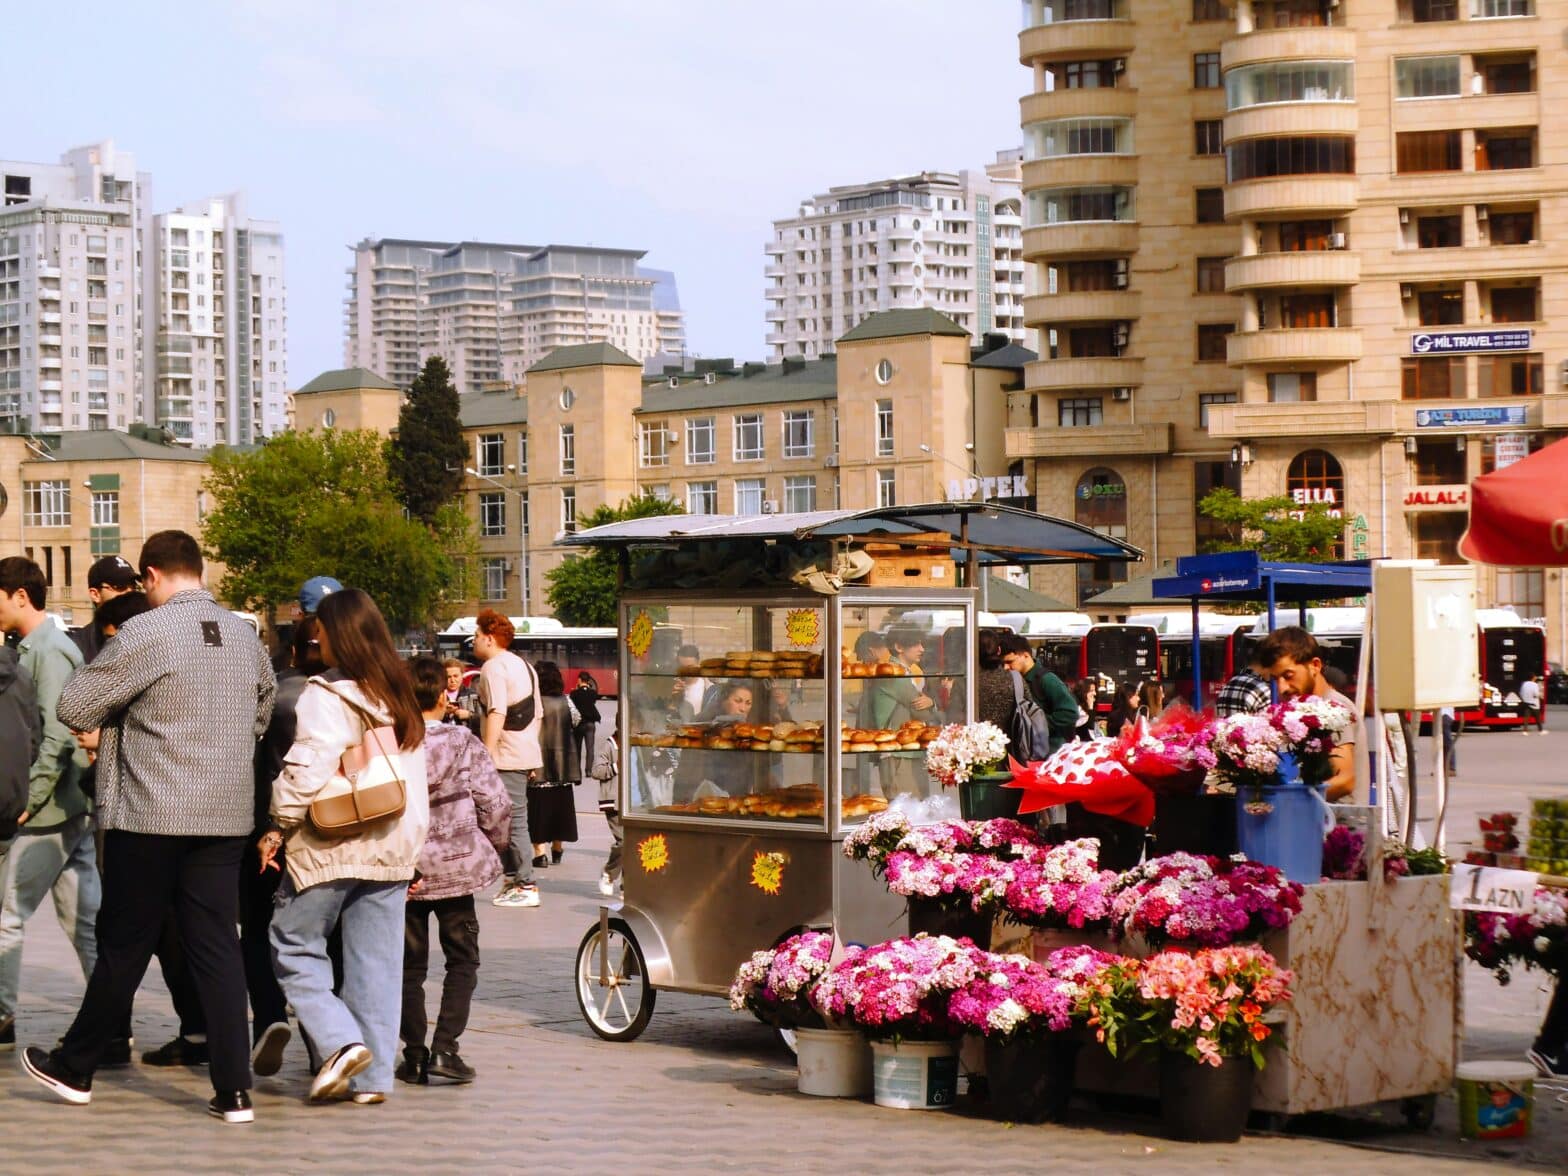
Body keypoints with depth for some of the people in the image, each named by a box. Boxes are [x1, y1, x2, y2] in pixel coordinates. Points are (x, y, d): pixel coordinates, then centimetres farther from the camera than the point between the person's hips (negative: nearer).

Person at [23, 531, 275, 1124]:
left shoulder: (144, 634, -13)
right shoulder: (244, 635, 6)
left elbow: (74, 707, -8)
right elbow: (261, 716, 19)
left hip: (149, 815, -5)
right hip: (225, 818, 5)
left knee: (124, 947, 7)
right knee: (217, 946, 6)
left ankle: (75, 1068, 24)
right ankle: (234, 1090, 1)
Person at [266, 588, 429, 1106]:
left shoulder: (327, 695, -11)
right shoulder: (401, 697, 11)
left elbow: (307, 770, -18)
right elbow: (415, 776, 14)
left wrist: (280, 825, -6)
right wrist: (412, 842, 18)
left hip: (330, 846, -6)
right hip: (394, 848, 7)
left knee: (293, 946, 6)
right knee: (376, 960, 8)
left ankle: (340, 1041, -10)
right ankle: (373, 1076, 8)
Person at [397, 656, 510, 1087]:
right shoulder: (464, 744, -8)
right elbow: (495, 805, -7)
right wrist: (493, 846, 11)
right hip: (456, 869, -1)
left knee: (409, 966, 12)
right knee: (463, 961, 10)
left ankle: (415, 1055, 10)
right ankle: (444, 1047, -3)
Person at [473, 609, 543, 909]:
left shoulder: (493, 668, -11)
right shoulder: (523, 666, 18)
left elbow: (497, 714, -21)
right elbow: (538, 714, 21)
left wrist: (487, 756, -23)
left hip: (507, 758, -10)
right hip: (527, 754, 10)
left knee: (514, 821, -8)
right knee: (514, 819, 14)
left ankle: (526, 887, -8)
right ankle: (513, 880, 17)